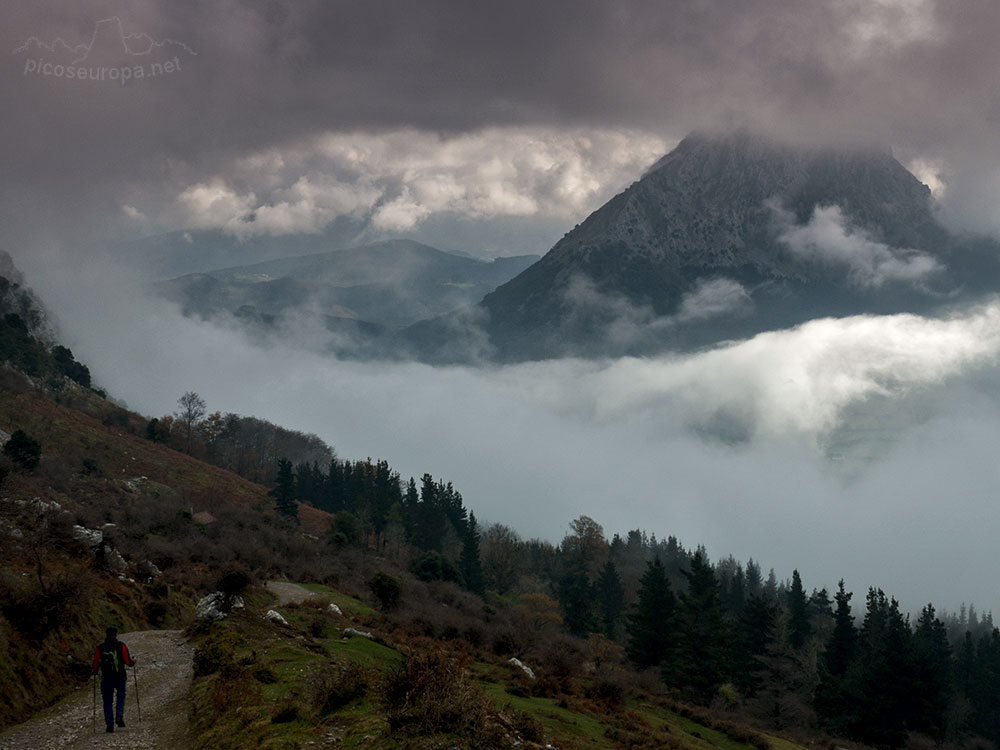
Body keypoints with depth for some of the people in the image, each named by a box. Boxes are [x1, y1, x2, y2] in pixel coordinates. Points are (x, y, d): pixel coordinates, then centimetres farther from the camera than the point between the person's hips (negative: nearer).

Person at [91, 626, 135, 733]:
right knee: (121, 696, 23)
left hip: (106, 679, 1)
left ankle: (110, 725, 4)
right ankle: (119, 716, 3)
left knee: (107, 702, 10)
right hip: (120, 677, -1)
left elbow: (96, 665, 0)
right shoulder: (121, 646, -6)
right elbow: (128, 662, -9)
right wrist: (133, 661, 14)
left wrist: (94, 671, 22)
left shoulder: (100, 648, -1)